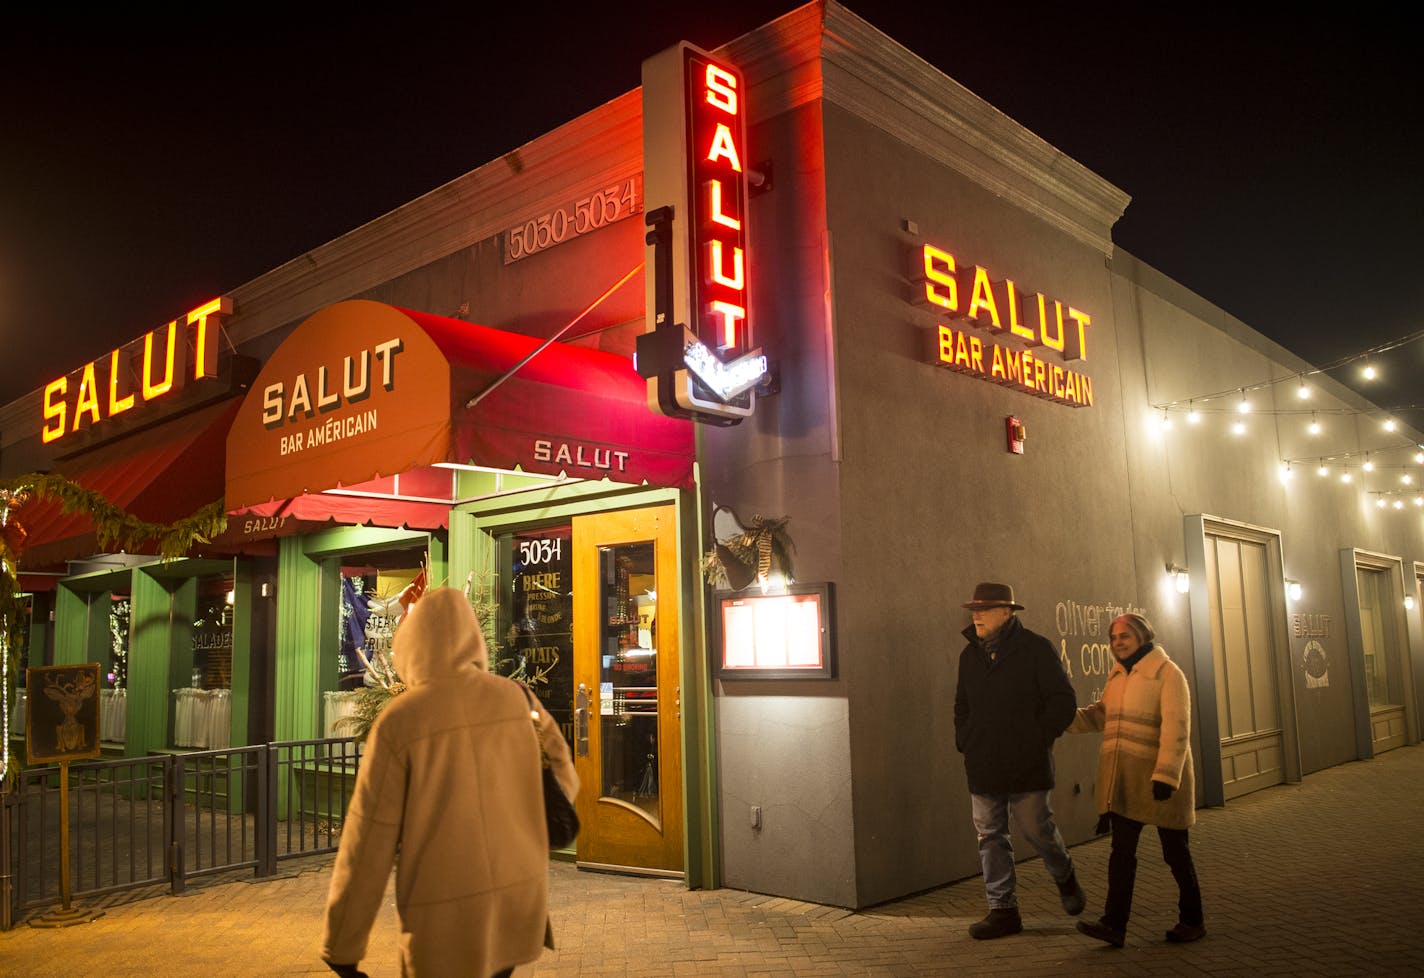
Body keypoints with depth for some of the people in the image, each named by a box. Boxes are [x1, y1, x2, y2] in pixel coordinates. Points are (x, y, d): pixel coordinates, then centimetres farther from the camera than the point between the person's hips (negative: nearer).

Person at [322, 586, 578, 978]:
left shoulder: (398, 721, -13)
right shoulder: (516, 698, -1)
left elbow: (368, 839, -10)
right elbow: (561, 779, 16)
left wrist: (341, 944, 0)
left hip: (446, 915, -4)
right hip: (519, 899, 4)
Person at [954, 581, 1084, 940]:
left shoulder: (1036, 648, -6)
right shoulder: (970, 654, 10)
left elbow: (1063, 702, -6)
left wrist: (1037, 740, -10)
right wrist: (964, 743, 10)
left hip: (1025, 765, -5)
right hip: (982, 768, 5)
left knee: (1037, 829, 3)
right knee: (990, 837, 6)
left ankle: (1065, 877, 34)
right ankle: (1003, 910, 16)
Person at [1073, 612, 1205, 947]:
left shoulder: (1168, 674, -11)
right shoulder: (1117, 675, 12)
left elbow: (1176, 729, -19)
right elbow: (1101, 714, 20)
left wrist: (1165, 775, -26)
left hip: (1160, 780, -6)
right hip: (1123, 781, 6)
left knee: (1175, 851, 8)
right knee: (1121, 851, 3)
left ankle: (1192, 922, 24)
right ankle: (1114, 924, 2)